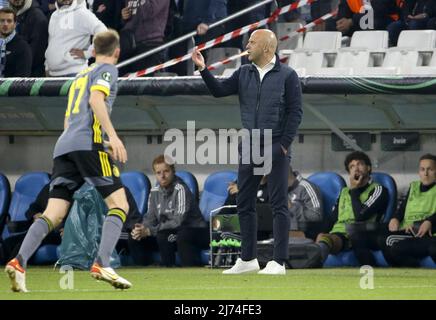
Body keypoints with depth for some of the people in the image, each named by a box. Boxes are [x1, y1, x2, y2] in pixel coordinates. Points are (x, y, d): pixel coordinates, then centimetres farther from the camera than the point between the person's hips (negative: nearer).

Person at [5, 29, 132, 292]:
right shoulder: (108, 70, 7)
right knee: (119, 204, -5)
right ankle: (102, 264, -23)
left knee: (54, 214, -2)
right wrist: (112, 135, -20)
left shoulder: (81, 75, 30)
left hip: (64, 146, 7)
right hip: (89, 142, -7)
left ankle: (19, 263, -21)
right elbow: (96, 99, -13)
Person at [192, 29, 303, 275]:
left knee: (279, 204, -5)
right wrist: (203, 70, -7)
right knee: (245, 203, 8)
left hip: (275, 148, -6)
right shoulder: (244, 74, 12)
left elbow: (295, 112, -5)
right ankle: (248, 259, 17)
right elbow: (219, 90, 5)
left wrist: (284, 144, -11)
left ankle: (279, 262, -5)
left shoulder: (287, 76, -3)